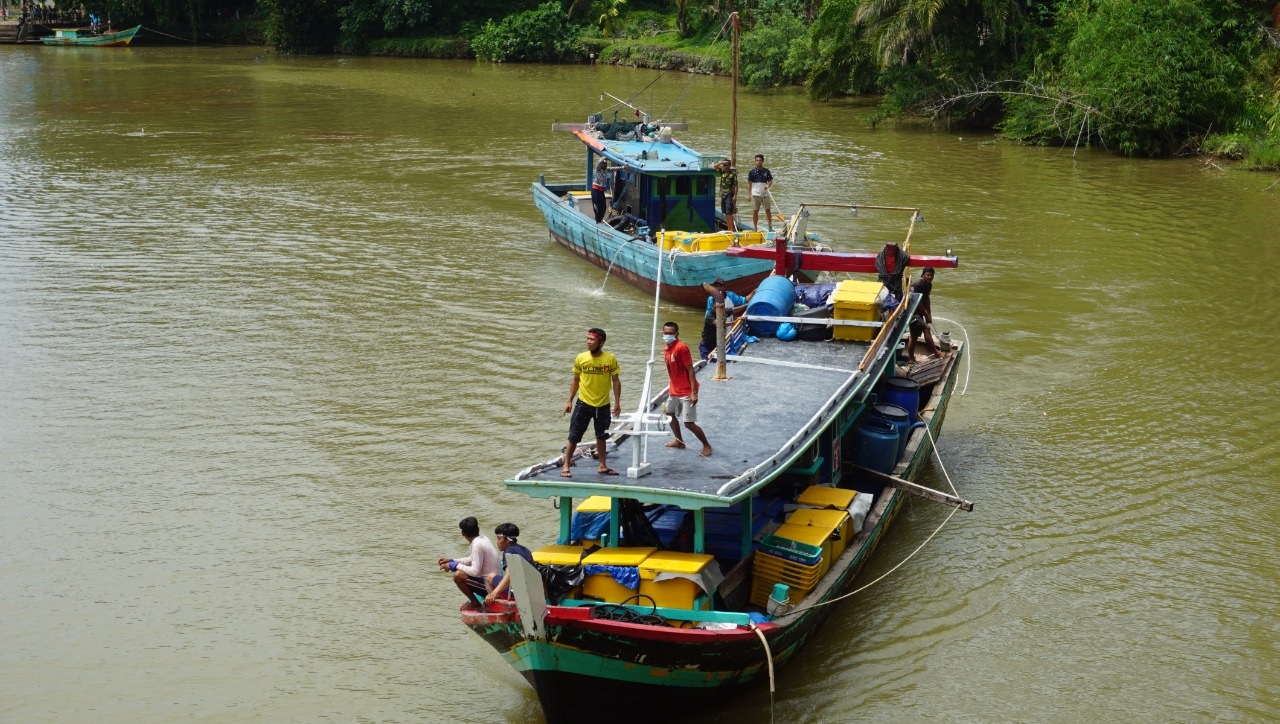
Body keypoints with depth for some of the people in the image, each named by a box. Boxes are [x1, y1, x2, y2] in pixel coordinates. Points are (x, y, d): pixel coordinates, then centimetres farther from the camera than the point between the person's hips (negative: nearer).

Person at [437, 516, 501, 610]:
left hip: (489, 586, -10)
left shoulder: (477, 545, -22)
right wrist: (451, 560, 13)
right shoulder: (483, 539, 7)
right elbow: (471, 560, 21)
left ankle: (474, 603, -3)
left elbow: (475, 571, -24)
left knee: (458, 575, -22)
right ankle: (473, 599, 21)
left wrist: (454, 565, -15)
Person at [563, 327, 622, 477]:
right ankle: (566, 467, 5)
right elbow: (575, 381, 4)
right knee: (574, 436, -2)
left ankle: (603, 466, 28)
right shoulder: (580, 358, -6)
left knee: (601, 436, 16)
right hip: (584, 403, -1)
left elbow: (616, 381, 0)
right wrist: (570, 401, 1)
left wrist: (617, 402, -3)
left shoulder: (610, 359, -8)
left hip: (603, 405, 1)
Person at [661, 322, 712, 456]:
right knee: (670, 414, 21)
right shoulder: (666, 347, 4)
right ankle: (679, 441, 39)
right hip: (675, 390, 9)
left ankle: (707, 445, 9)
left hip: (687, 391, -9)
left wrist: (694, 392, -24)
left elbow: (690, 370, -21)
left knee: (689, 423, -8)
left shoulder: (681, 348, -21)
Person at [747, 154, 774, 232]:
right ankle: (755, 228, 8)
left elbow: (770, 181, 6)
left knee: (768, 210, 4)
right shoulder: (752, 172, 1)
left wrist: (768, 185, -17)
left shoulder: (766, 171, 5)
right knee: (755, 211, 1)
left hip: (765, 194, 2)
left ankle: (770, 227, 11)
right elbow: (749, 183, 2)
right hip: (755, 194, -2)